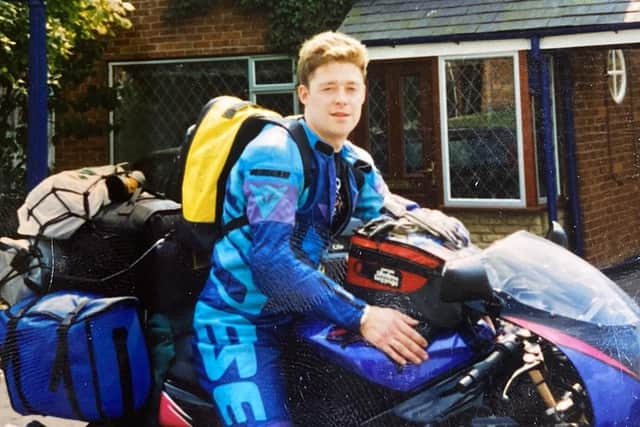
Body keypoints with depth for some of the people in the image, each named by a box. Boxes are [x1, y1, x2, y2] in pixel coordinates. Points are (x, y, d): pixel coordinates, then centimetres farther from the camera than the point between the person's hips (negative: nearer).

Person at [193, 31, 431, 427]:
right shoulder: (274, 153, -19)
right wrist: (360, 316, -35)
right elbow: (271, 260, -29)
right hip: (240, 324, -8)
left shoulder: (357, 164, 6)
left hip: (297, 318, 8)